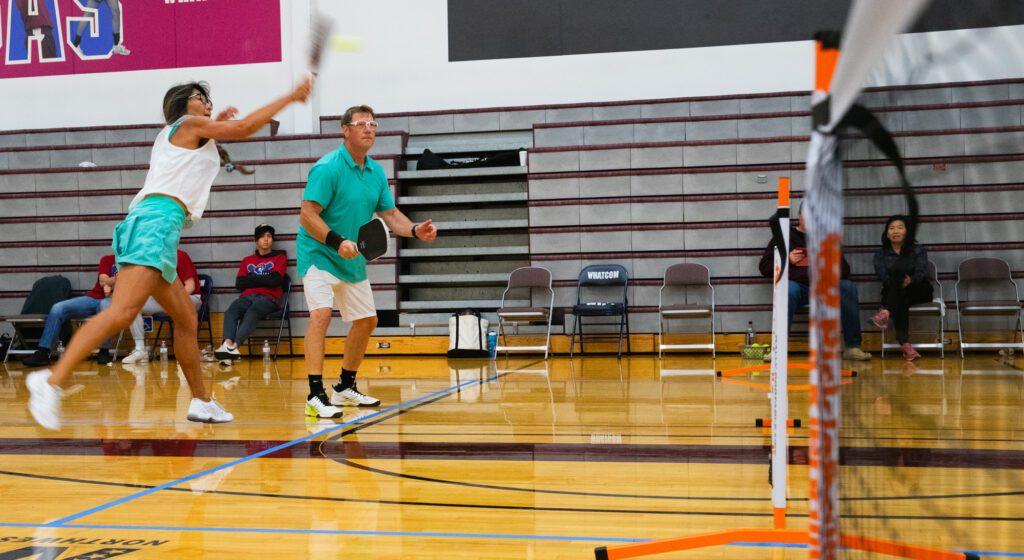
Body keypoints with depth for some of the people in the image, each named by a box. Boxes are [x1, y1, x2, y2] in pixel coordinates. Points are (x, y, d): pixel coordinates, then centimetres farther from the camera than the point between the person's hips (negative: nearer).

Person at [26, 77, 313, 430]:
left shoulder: (175, 137, 30)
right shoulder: (188, 124, 8)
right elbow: (244, 128, 3)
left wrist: (216, 124, 43)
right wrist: (291, 97, 9)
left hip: (147, 222, 10)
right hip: (158, 220, -10)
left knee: (187, 319, 12)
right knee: (123, 312, -24)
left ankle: (201, 402, 17)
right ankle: (52, 382, -32)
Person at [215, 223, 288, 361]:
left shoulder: (280, 257, 16)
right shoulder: (247, 261, 26)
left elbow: (275, 280, -1)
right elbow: (239, 283, 11)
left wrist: (252, 278, 7)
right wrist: (264, 279, 3)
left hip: (268, 298, -3)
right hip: (247, 297, 3)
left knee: (253, 311, -37)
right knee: (231, 311, -31)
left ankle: (234, 345, -55)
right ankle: (227, 344, -53)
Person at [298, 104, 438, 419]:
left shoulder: (376, 172, 4)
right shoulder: (327, 168, -18)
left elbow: (390, 214, 10)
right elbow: (307, 216, -23)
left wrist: (415, 230, -9)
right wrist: (337, 241, -35)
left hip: (353, 261, 8)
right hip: (319, 254, -8)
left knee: (366, 321, 13)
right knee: (321, 313, -26)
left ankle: (345, 387, 30)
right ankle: (315, 396, -26)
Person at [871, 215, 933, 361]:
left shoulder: (919, 251, 12)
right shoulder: (880, 253, 13)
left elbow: (921, 273, -6)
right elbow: (882, 275, -6)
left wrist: (910, 280, -31)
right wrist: (899, 282, -28)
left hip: (917, 291, -1)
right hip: (893, 293, 1)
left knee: (899, 271, -33)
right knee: (900, 301, -39)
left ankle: (886, 312, -53)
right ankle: (905, 344, -53)